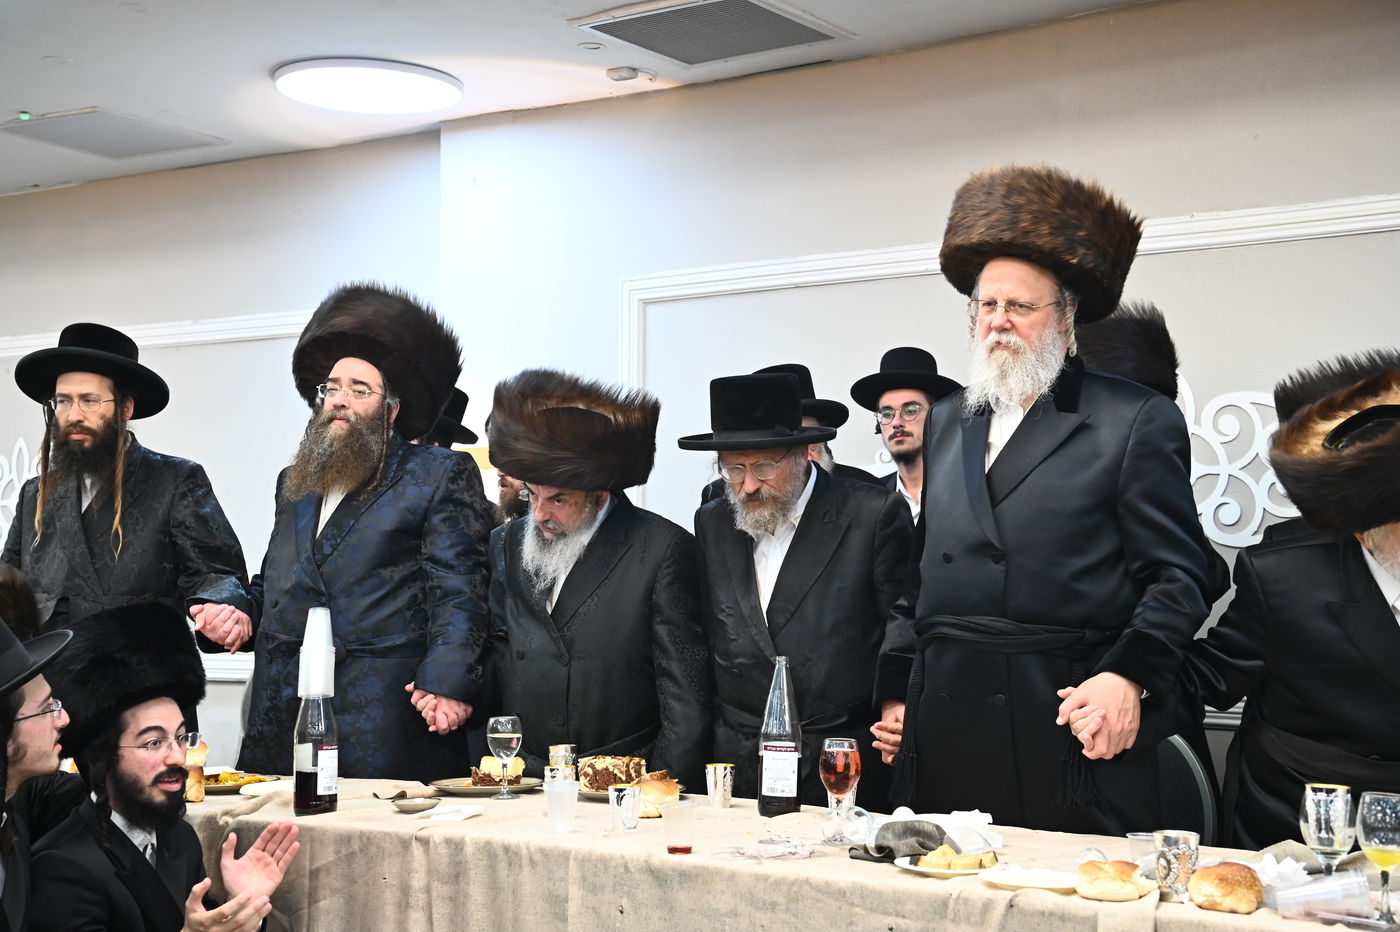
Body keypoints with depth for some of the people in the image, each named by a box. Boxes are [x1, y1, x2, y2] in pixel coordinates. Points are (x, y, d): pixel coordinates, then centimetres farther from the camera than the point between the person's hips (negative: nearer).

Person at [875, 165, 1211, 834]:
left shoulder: (1136, 421, 2)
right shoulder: (945, 423, 19)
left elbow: (1175, 578, -2)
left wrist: (1128, 677, -15)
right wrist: (896, 690, 13)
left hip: (1068, 727, -4)